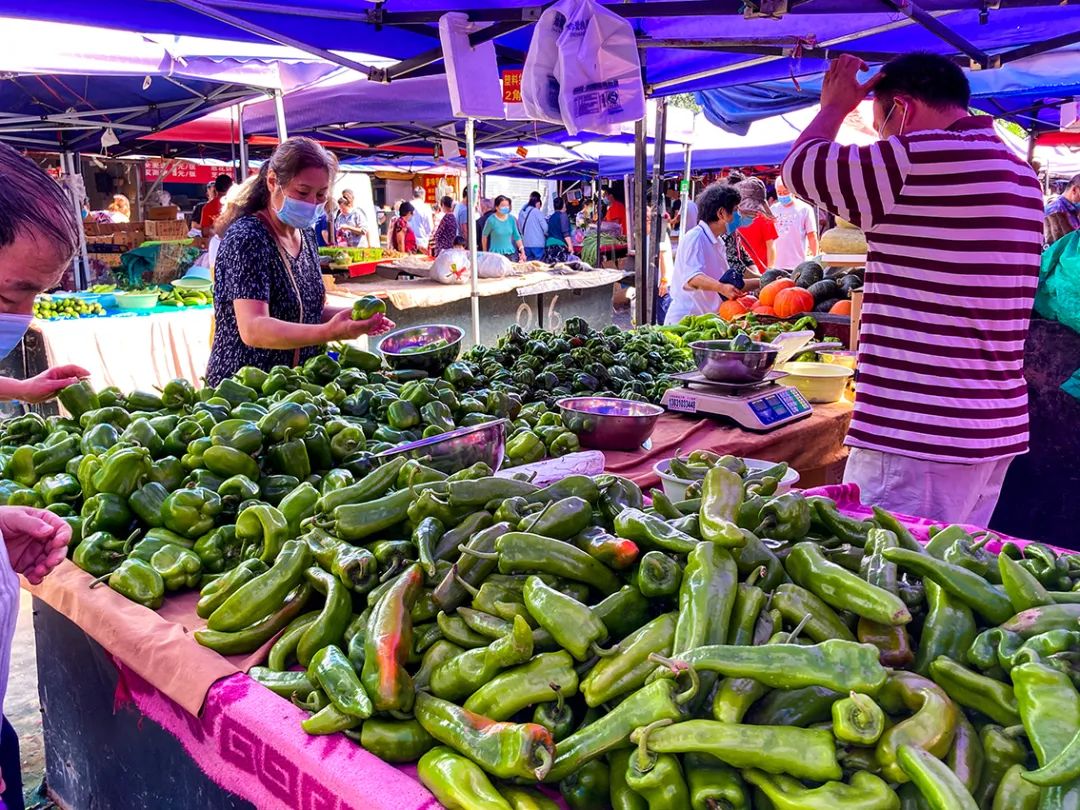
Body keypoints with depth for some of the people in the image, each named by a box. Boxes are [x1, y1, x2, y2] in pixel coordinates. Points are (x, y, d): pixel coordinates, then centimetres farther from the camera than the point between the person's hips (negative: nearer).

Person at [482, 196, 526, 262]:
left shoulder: (511, 219, 3)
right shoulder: (491, 220, -8)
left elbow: (517, 236, 12)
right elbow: (484, 236, 4)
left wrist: (522, 251, 5)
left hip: (511, 254, 4)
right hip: (496, 254, -4)